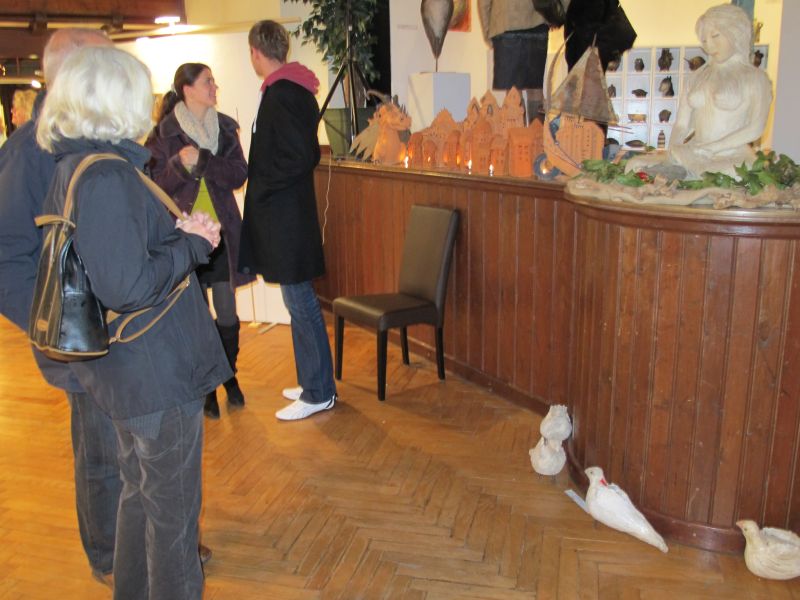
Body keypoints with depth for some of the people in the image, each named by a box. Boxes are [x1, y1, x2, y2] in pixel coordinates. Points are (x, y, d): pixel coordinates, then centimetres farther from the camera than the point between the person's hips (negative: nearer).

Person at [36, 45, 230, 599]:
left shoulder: (72, 167, 8)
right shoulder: (108, 175, -23)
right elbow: (127, 286, -28)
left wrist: (179, 231, 0)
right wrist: (193, 244, -14)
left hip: (125, 366, 10)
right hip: (156, 370, -10)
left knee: (142, 489, 27)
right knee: (174, 506, 8)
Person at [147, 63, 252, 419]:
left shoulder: (225, 128, 7)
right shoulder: (165, 132, -2)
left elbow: (239, 175, -4)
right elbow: (157, 183, -6)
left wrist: (201, 162, -18)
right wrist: (180, 164, -24)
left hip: (222, 232, 3)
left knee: (227, 313, 7)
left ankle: (230, 377, 26)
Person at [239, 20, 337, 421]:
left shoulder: (281, 93, -16)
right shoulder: (293, 90, 13)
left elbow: (298, 157, -23)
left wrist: (261, 187, -12)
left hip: (285, 217, -10)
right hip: (288, 214, 10)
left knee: (300, 303, -3)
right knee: (300, 302, 15)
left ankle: (318, 393, 8)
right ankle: (313, 382, 27)